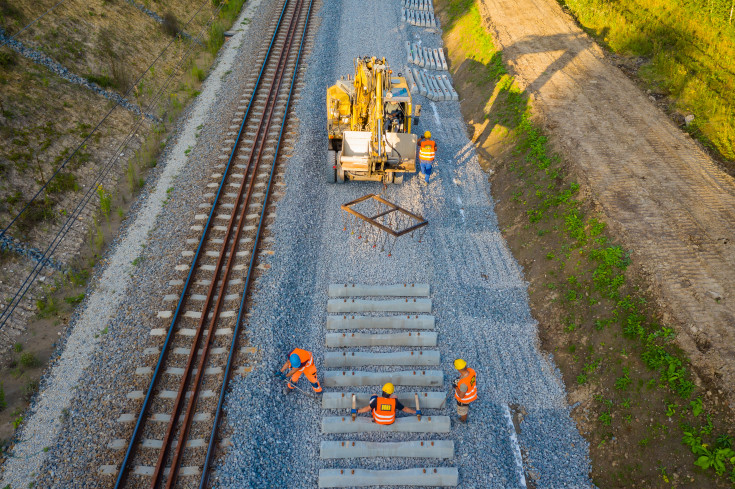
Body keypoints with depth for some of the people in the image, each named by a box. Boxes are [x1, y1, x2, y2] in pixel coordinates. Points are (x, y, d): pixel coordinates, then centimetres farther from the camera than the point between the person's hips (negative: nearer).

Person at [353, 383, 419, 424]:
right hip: (390, 421, 1)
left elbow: (368, 408, -18)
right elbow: (405, 409, -14)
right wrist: (416, 412, 3)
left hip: (378, 420, 0)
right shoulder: (395, 401, -28)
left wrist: (356, 411, -2)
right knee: (395, 397, 12)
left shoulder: (377, 400, -30)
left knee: (373, 396, 9)